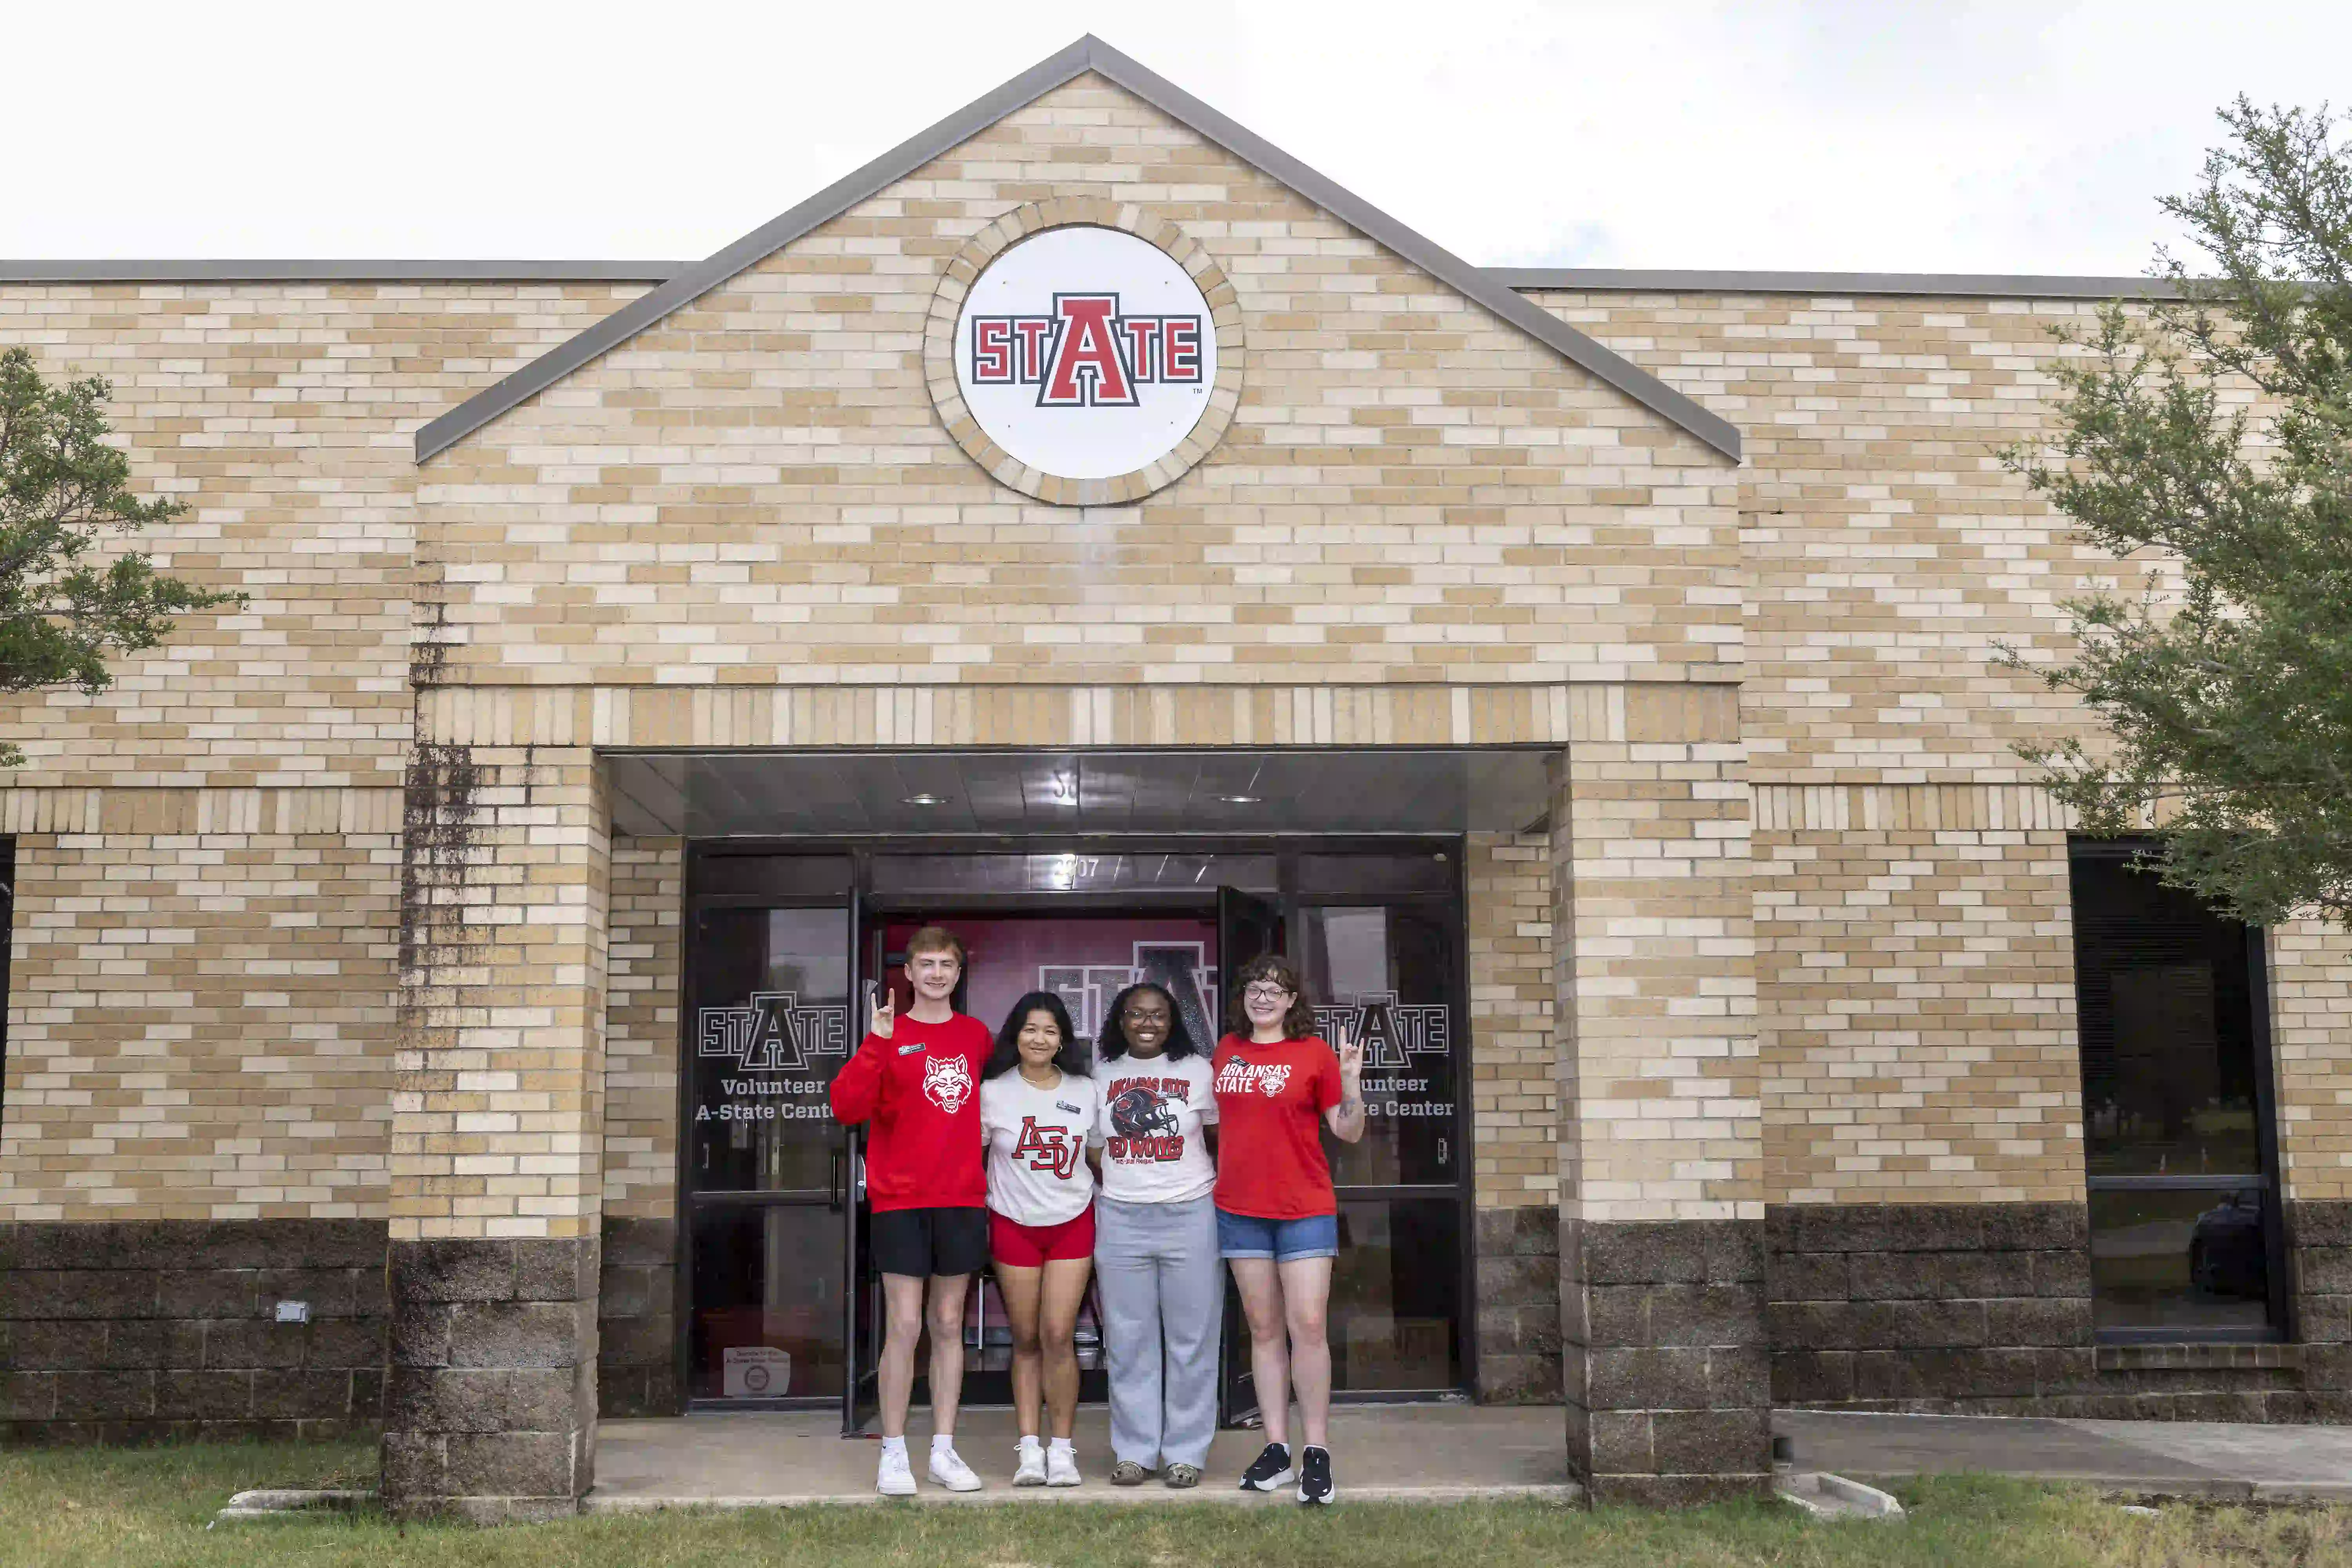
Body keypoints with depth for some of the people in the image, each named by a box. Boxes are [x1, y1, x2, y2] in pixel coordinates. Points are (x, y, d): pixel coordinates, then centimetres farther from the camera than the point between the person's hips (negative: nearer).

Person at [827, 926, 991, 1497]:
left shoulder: (977, 1036, 9)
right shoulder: (889, 1036, -2)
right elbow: (847, 1106, -15)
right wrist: (878, 1042, -24)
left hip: (962, 1198, 3)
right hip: (901, 1198, -3)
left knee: (949, 1325, 8)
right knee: (904, 1326, -5)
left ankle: (944, 1450, 15)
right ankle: (894, 1454, 5)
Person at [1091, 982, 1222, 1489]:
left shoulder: (1198, 1071, 3)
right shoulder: (1101, 1074, 8)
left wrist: (1225, 1204, 1)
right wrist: (1117, 1184, 7)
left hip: (1190, 1214, -2)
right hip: (1120, 1219, 2)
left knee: (1192, 1338, 1)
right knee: (1128, 1342, 4)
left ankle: (1186, 1453, 9)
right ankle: (1134, 1452, 13)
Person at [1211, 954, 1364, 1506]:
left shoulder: (1315, 1052, -1)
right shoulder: (1227, 1050, 10)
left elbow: (1348, 1132, -2)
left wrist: (1351, 1083, -17)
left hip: (1305, 1208, -4)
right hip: (1240, 1207, 4)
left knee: (1309, 1325, -8)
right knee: (1264, 1328, 7)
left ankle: (1317, 1455, -1)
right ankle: (1276, 1450, 13)